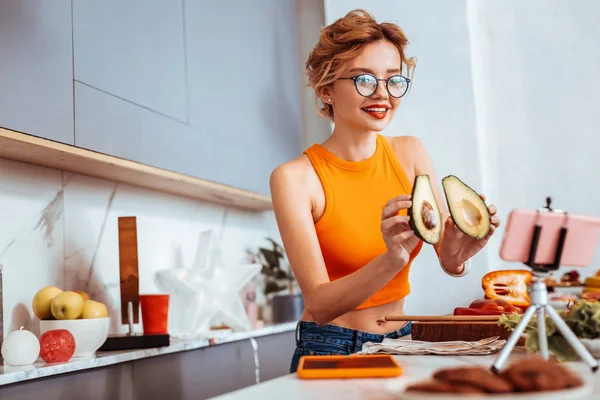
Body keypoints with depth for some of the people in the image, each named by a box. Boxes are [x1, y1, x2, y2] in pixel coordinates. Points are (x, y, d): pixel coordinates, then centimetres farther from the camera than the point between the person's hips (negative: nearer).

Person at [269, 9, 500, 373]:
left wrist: (456, 254, -26)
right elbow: (319, 305, -18)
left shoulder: (410, 153, 2)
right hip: (329, 352, -3)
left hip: (401, 344, 3)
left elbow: (447, 260, -3)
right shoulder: (295, 178, -12)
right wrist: (392, 260, -33)